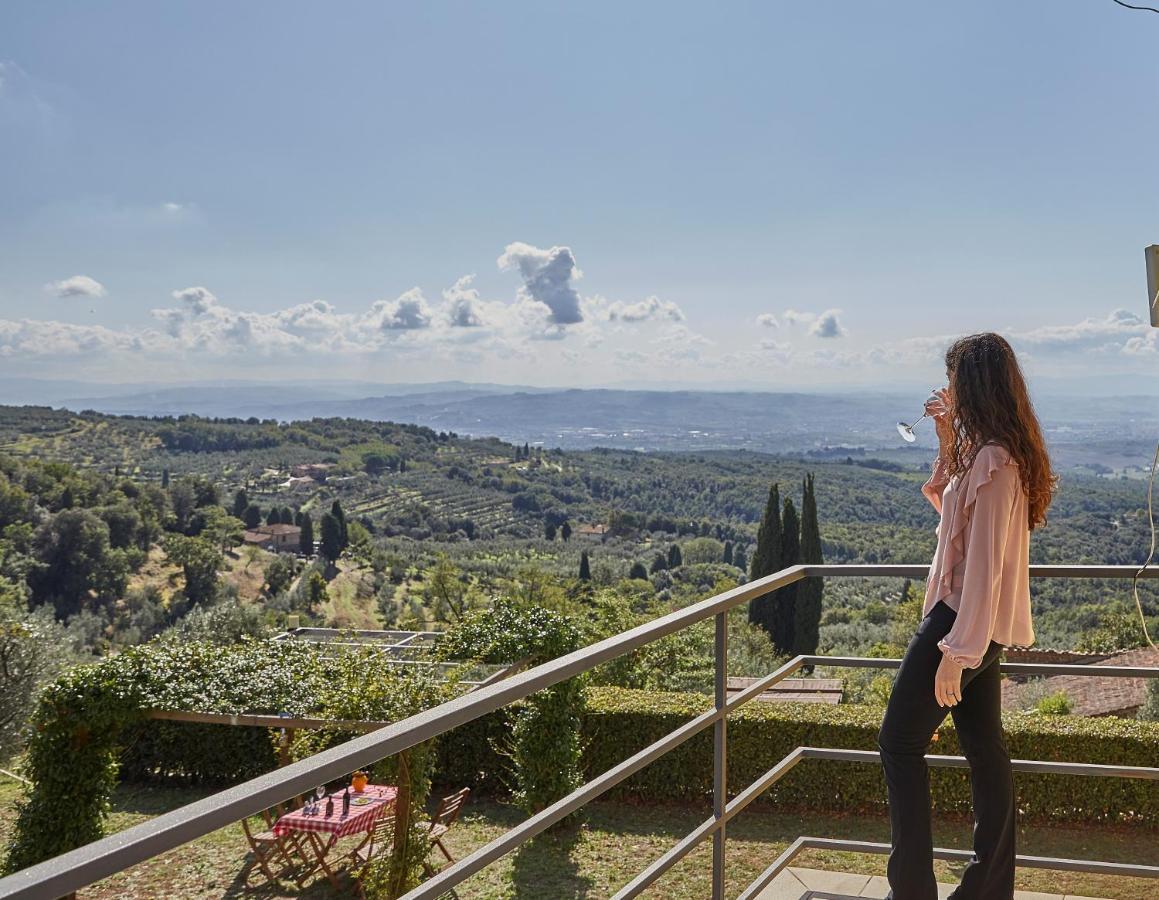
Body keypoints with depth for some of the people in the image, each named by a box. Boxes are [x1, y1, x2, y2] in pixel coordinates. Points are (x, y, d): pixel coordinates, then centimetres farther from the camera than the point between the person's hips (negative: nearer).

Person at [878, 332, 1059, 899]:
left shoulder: (994, 459, -20)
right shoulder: (990, 451, 10)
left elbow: (985, 564, -24)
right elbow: (950, 507, 25)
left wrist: (957, 650, -24)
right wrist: (948, 443, 12)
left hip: (963, 619, -10)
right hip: (980, 623, 10)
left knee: (900, 743, -1)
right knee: (984, 748, 13)